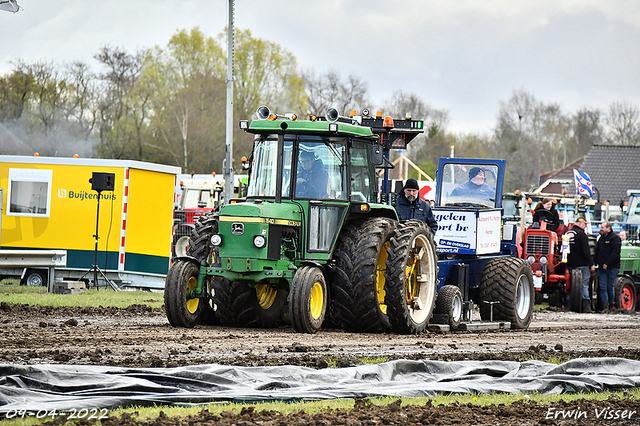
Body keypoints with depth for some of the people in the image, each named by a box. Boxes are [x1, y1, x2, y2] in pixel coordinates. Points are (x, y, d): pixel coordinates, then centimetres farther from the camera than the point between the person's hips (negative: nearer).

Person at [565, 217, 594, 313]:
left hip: (570, 265, 7)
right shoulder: (581, 234, -10)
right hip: (581, 265, -7)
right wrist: (591, 264, -11)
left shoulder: (567, 233, 13)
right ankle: (586, 307, -8)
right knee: (584, 285, -4)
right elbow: (586, 251, -15)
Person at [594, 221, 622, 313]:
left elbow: (615, 252, -14)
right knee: (603, 287, -3)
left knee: (610, 287, -1)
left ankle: (612, 305, 11)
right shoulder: (601, 238, 17)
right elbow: (597, 252, 20)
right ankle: (605, 306, -6)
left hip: (612, 267, -6)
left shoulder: (615, 238, -5)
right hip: (602, 267, 6)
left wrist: (607, 263, -18)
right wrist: (594, 263, 7)